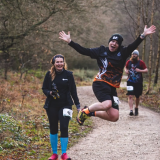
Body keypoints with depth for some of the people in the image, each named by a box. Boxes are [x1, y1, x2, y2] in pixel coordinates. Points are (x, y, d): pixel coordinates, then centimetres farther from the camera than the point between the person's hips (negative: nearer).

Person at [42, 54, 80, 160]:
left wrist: (78, 106, 3)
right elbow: (44, 88, 6)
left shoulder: (68, 74, -1)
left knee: (64, 128, -11)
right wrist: (50, 93, -16)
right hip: (52, 106, 2)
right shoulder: (49, 74, 0)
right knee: (53, 129, 8)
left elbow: (73, 91, 4)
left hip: (65, 105, -1)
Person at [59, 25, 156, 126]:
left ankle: (92, 113, 22)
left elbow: (133, 46, -9)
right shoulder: (101, 51, 3)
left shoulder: (123, 53, 6)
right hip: (100, 83, -4)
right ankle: (85, 110, -4)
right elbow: (84, 51, 2)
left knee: (114, 117, -2)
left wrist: (143, 36, -25)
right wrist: (70, 42, -4)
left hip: (112, 88, 4)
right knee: (107, 104, -31)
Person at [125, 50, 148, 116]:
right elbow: (125, 67, 23)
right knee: (130, 96, -13)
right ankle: (131, 110, -18)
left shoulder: (141, 62, -4)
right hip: (130, 81, 1)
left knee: (137, 96, 12)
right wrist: (126, 70, 0)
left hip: (138, 82, -1)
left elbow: (146, 70, -4)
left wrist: (140, 70, -21)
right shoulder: (129, 62, 4)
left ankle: (136, 108, 34)